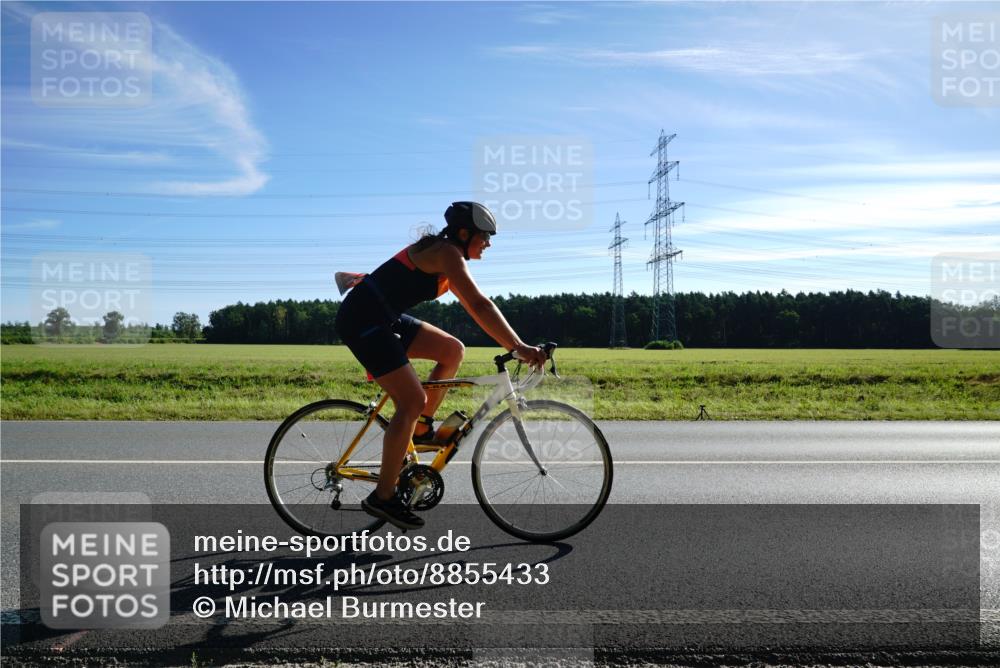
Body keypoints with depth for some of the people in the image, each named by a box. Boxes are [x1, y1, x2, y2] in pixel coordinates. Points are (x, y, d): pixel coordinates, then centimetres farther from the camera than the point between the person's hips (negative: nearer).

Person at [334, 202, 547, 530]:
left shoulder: (446, 257, 15)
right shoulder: (447, 253, -14)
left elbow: (474, 308, 18)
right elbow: (480, 306, -26)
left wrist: (513, 345, 14)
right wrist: (519, 348, -28)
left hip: (384, 320, 10)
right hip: (363, 320, -10)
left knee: (453, 350, 6)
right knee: (413, 400, -13)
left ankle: (422, 427, 15)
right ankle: (382, 497, -5)